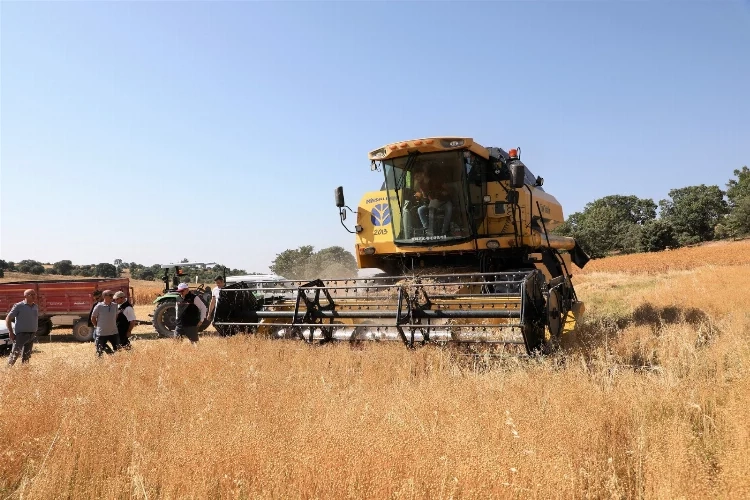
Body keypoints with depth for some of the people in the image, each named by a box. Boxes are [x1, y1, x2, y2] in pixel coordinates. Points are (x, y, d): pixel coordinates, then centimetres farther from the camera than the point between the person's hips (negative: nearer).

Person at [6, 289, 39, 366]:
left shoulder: (36, 306, 11)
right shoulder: (18, 306, -6)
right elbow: (8, 319, -5)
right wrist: (11, 333, -10)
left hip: (32, 335, 5)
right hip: (21, 334, -5)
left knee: (26, 356, 9)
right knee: (15, 354, -7)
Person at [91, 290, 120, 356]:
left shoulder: (115, 306, 1)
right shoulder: (99, 306, -11)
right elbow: (93, 318, -2)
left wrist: (114, 325, 10)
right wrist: (98, 326, 2)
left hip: (113, 332, 4)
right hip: (102, 333, -4)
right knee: (100, 352, 5)